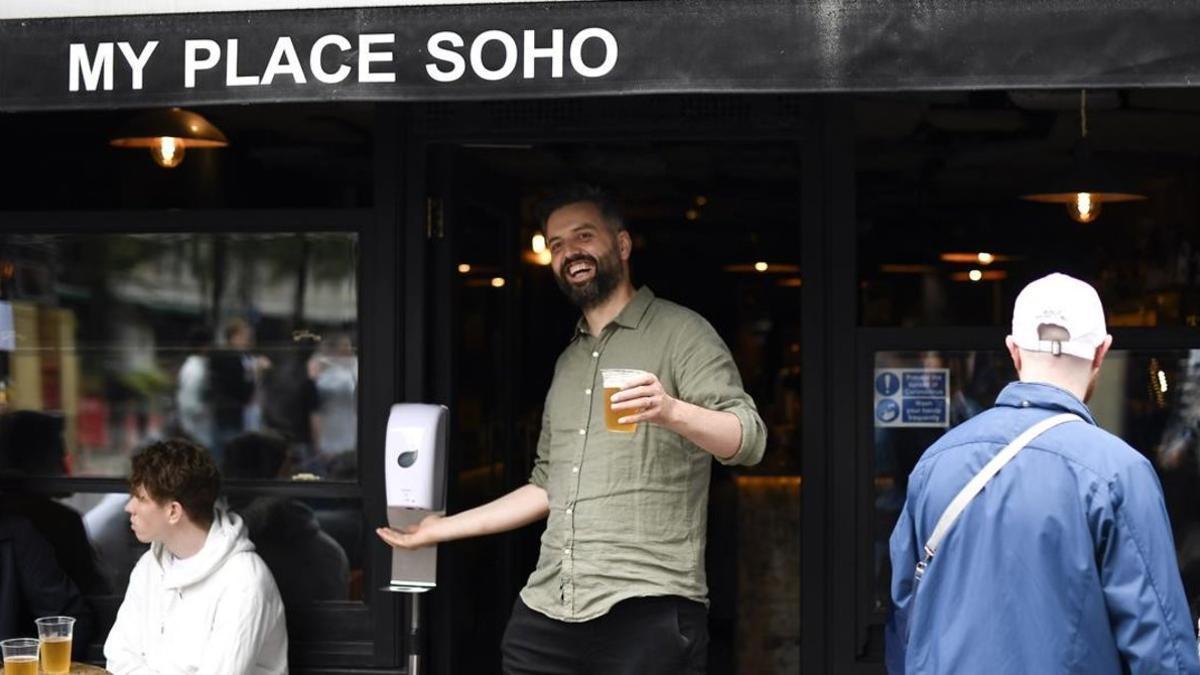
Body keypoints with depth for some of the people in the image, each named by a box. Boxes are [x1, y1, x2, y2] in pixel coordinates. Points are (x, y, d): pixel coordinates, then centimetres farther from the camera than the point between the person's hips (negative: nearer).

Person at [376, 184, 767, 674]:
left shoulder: (679, 332, 0)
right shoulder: (568, 362, 22)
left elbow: (748, 441, -13)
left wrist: (672, 412, -32)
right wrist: (441, 529, 22)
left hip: (647, 610, -6)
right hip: (545, 609, 6)